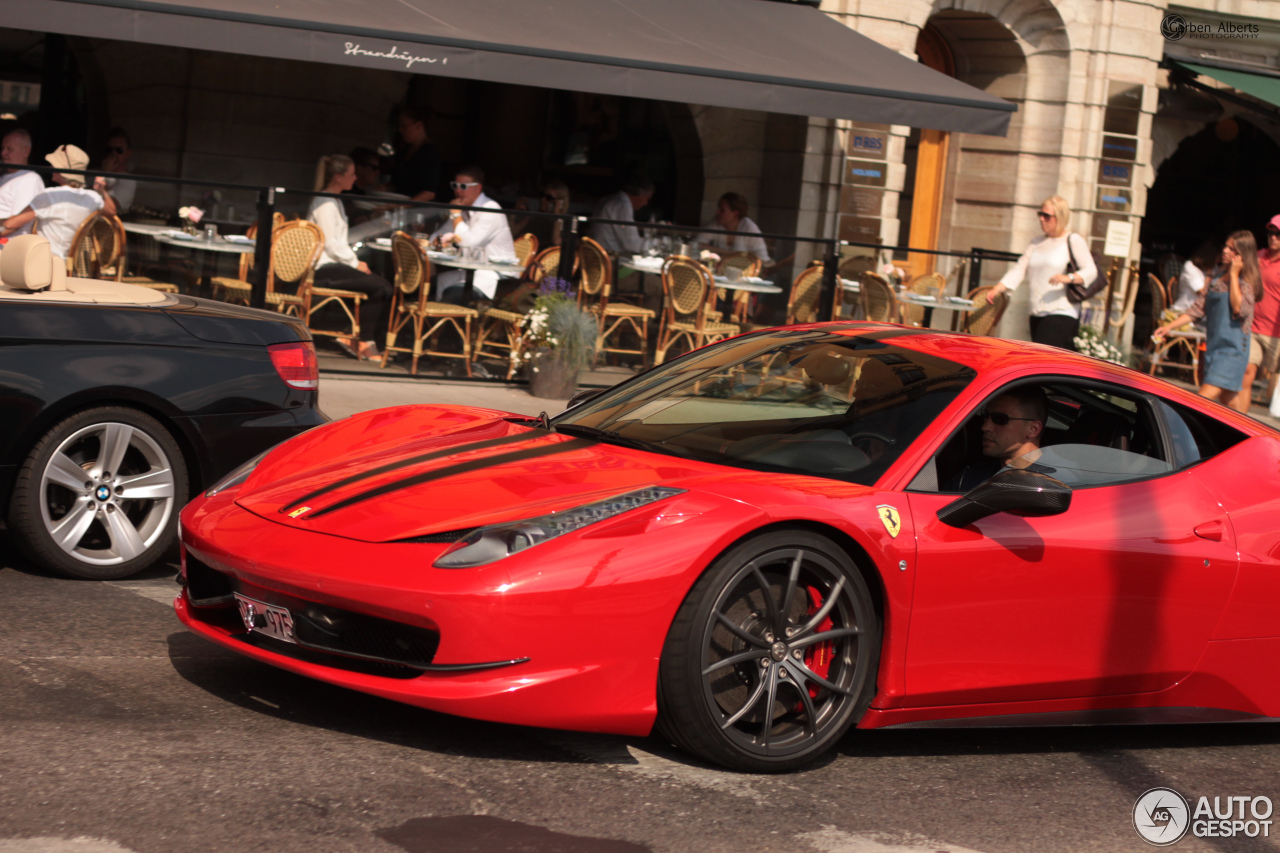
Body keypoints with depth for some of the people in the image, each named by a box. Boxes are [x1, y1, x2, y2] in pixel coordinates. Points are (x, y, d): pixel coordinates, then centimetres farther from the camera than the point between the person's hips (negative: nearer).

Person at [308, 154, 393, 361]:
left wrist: (355, 261, 7)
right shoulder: (326, 204, -11)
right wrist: (355, 264, -9)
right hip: (324, 269, -10)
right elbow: (330, 245, -16)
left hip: (335, 265, 10)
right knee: (379, 286, -22)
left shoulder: (334, 202, 21)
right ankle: (364, 342, -10)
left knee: (384, 287, -8)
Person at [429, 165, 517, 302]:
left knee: (453, 294, -32)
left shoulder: (491, 210, -12)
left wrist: (456, 214, -10)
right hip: (470, 270, 9)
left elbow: (469, 242, -22)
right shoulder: (464, 208, 14)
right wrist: (441, 240, -7)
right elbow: (436, 236, 19)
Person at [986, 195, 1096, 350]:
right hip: (1037, 314, 7)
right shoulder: (1037, 242, 19)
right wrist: (997, 289, 1)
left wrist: (1069, 278, -27)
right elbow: (1020, 268, 14)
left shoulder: (1074, 241, 0)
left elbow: (1091, 271, -9)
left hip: (1062, 315, -7)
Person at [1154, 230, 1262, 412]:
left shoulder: (1247, 281, -7)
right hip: (1213, 347, 7)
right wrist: (1170, 326, 10)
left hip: (1232, 350, -7)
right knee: (1228, 400, 10)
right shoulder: (1217, 274, 12)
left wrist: (1234, 274, -17)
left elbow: (1240, 309, -24)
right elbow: (1198, 307, 16)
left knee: (1205, 399, -15)